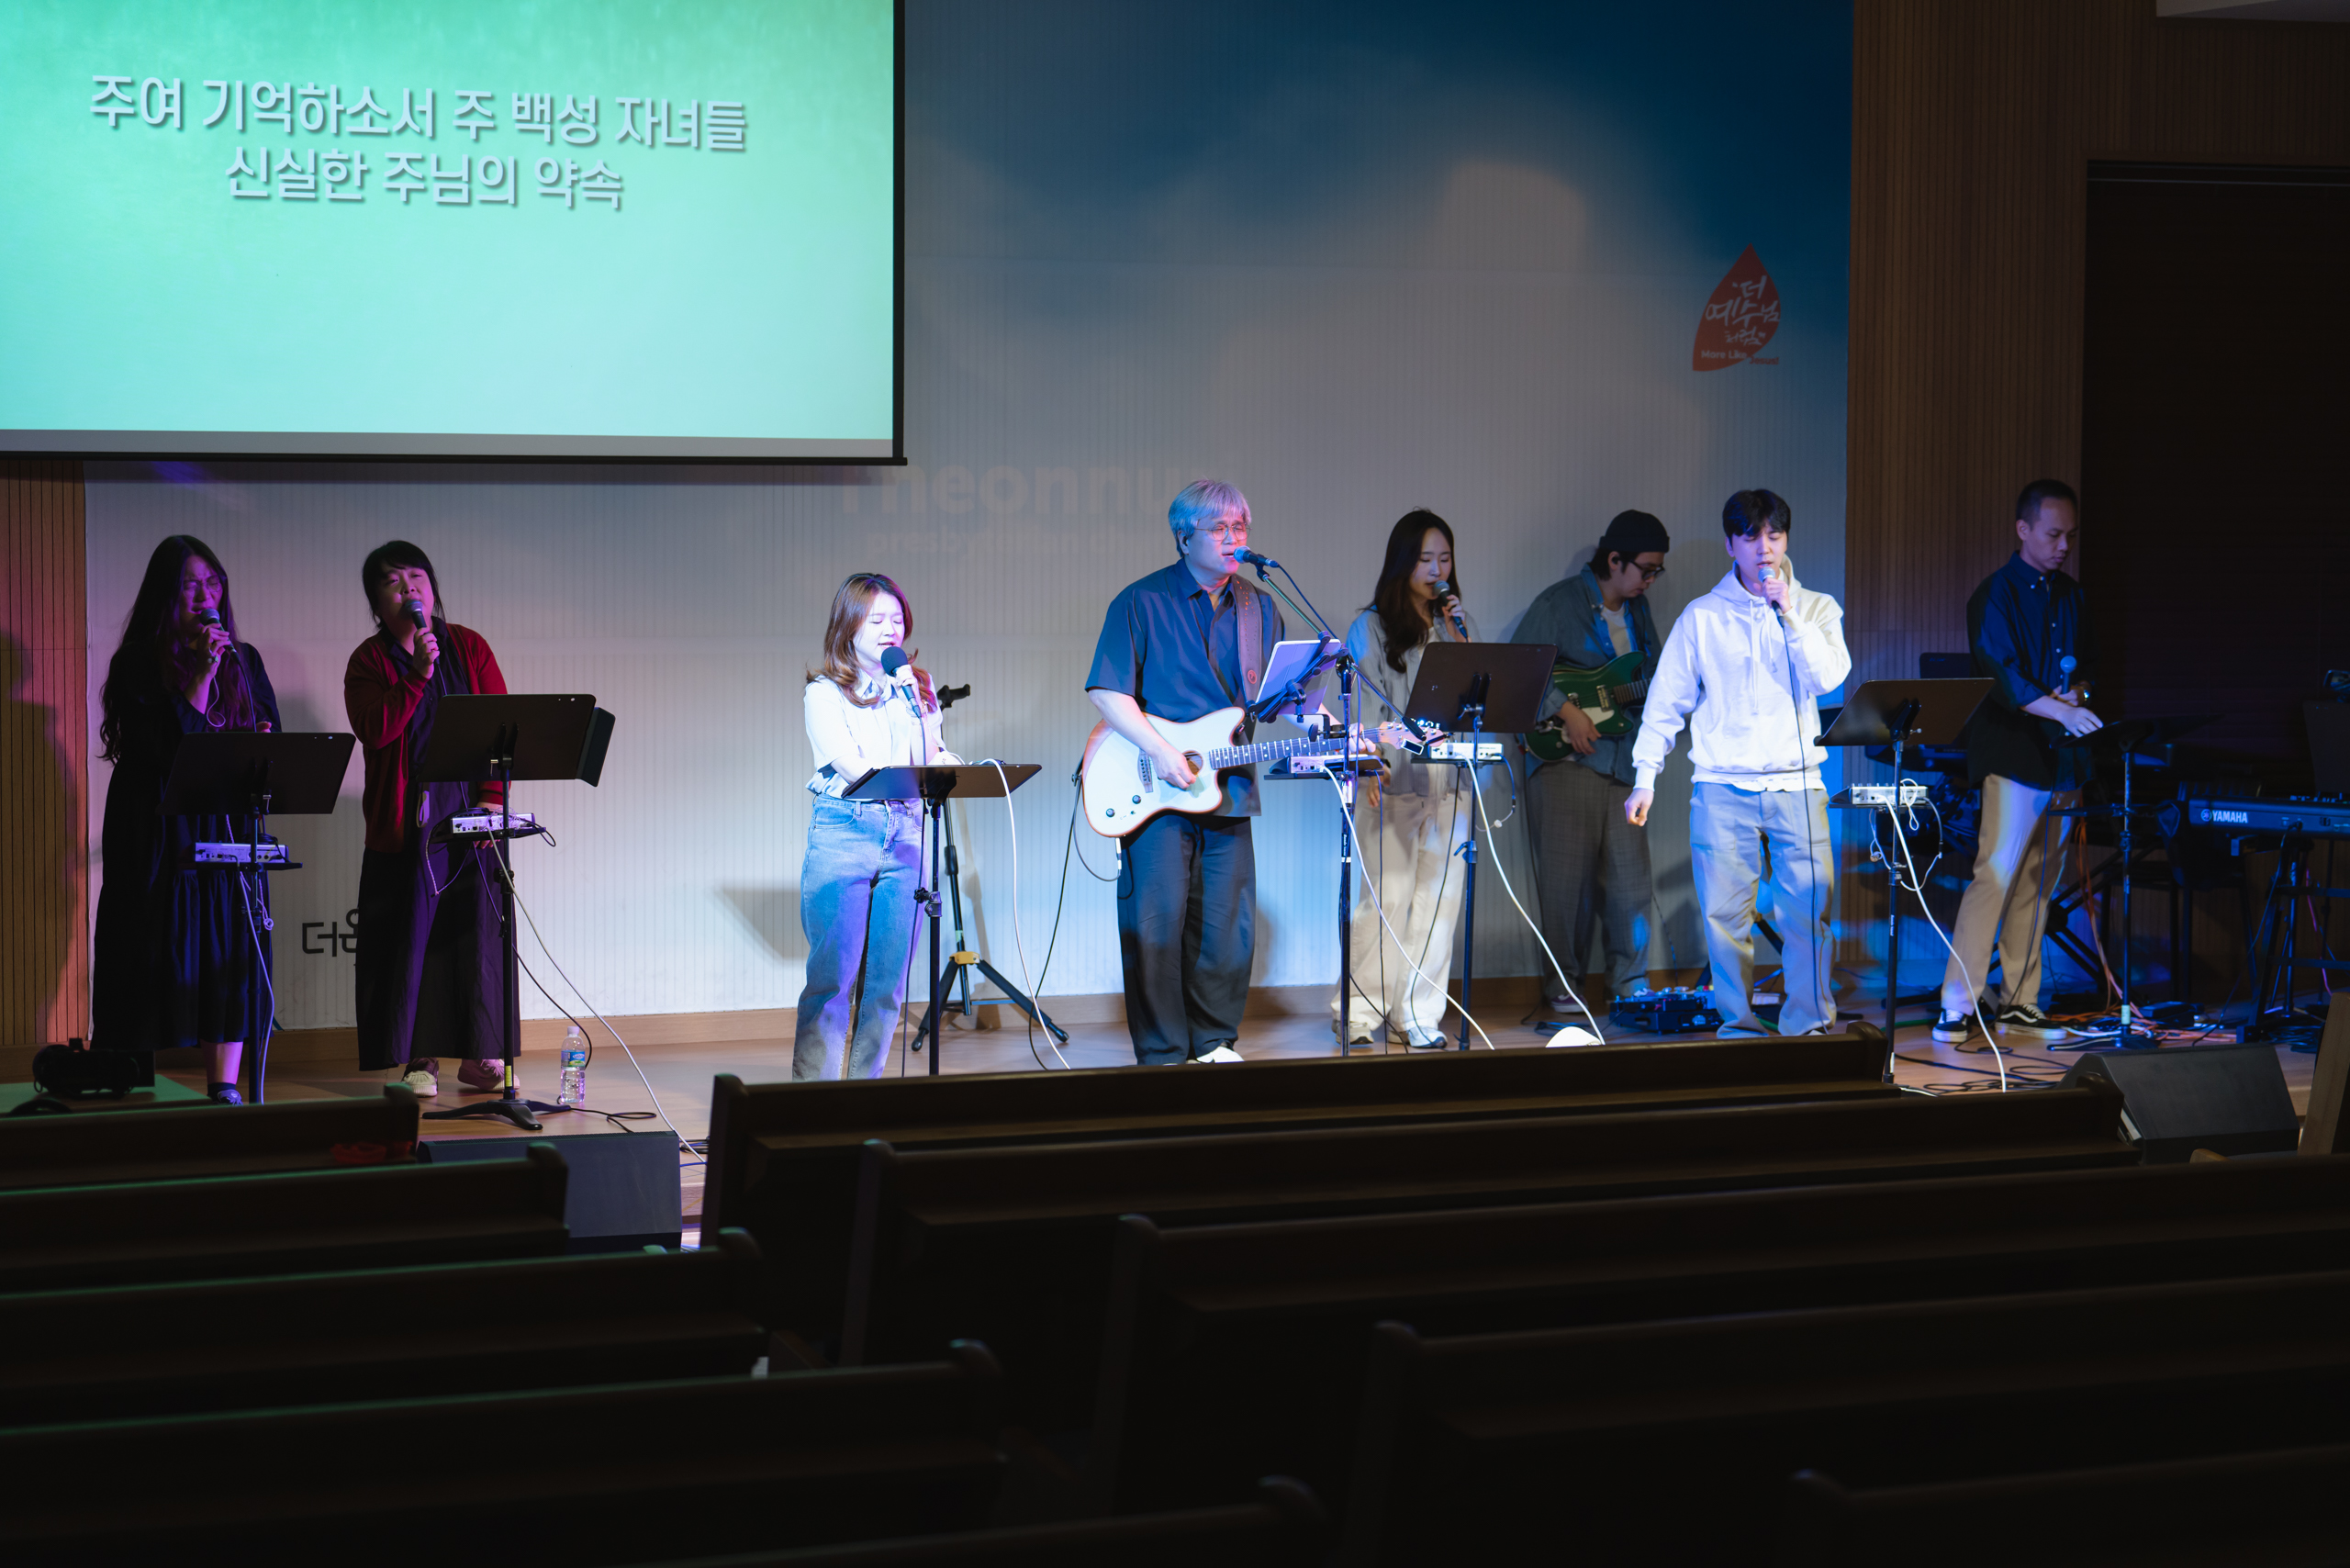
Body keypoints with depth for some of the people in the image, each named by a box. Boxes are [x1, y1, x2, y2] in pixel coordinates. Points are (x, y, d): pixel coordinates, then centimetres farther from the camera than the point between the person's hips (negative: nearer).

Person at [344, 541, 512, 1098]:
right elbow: (374, 731, -13)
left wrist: (493, 796, -6)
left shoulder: (469, 647, 9)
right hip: (404, 823, -2)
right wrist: (418, 673, -19)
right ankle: (420, 1060, 2)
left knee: (478, 930, 0)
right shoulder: (369, 660, 3)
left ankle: (479, 1056, 7)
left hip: (471, 817, 2)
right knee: (410, 936, -3)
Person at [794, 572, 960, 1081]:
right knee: (833, 977, -10)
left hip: (905, 834, 4)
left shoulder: (916, 687, 16)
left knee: (888, 981, 1)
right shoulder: (824, 693, 3)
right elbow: (855, 768, -10)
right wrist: (917, 772, -15)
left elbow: (931, 761, 5)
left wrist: (912, 699, -3)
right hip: (843, 833, -4)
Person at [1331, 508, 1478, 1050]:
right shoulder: (1372, 627, 2)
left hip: (1448, 781, 4)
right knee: (1387, 898, -7)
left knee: (1439, 897, 1)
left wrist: (1461, 641, -4)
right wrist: (1371, 767, -17)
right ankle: (1359, 1011, 4)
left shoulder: (1459, 625, 15)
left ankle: (1418, 1013, 8)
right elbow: (1362, 706, -4)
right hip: (1393, 780, -4)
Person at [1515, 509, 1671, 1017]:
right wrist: (1568, 712, -17)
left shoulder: (1638, 609, 16)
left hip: (1623, 759, 6)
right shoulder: (1559, 603, -5)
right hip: (1566, 756, -6)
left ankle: (1629, 982, 13)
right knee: (1567, 876, -3)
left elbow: (1653, 676, 23)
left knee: (1630, 876, 3)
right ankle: (1562, 984, 7)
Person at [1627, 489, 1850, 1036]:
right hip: (1722, 787, 0)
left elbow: (1830, 677, -6)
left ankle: (1810, 1023, -1)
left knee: (1810, 909, -9)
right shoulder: (1702, 616, 7)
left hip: (1797, 783, 0)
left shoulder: (1817, 609, 9)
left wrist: (1789, 616, -13)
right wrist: (1645, 776, 5)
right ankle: (1739, 1023, 7)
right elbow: (1666, 700, 10)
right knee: (1724, 913, -3)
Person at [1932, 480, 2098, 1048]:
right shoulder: (1997, 595, -6)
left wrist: (2078, 691, 3)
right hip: (2013, 757, -7)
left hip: (2060, 758, 7)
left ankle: (2018, 1003, 16)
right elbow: (2001, 676, -17)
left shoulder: (2070, 597, 16)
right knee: (1996, 875, -13)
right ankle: (1955, 1012, -15)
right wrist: (2062, 710, -28)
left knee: (2035, 882, 9)